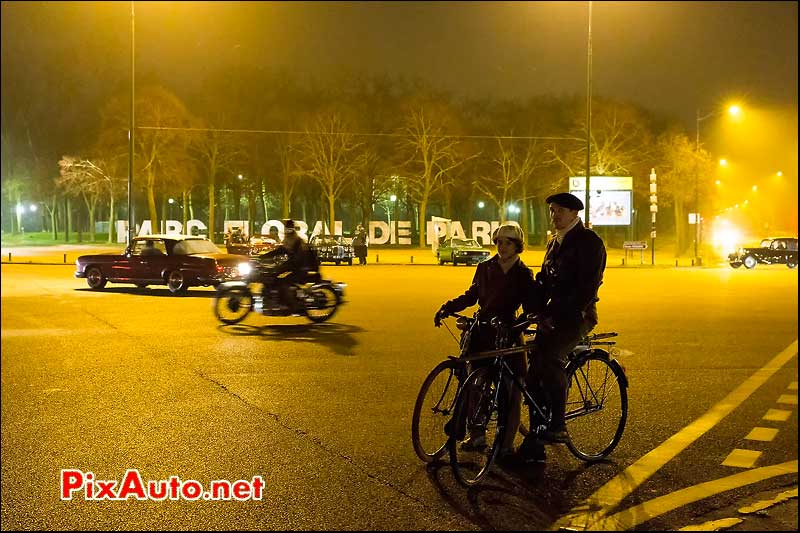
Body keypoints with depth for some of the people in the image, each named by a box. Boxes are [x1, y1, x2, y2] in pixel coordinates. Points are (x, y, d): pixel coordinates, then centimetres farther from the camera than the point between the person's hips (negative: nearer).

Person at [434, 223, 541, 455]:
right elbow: (471, 295, 14)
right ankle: (477, 435, 20)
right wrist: (447, 308, 1)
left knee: (509, 389, -3)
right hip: (481, 332, 3)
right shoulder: (485, 268, 7)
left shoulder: (523, 275, -2)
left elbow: (532, 308, -7)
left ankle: (506, 443, 7)